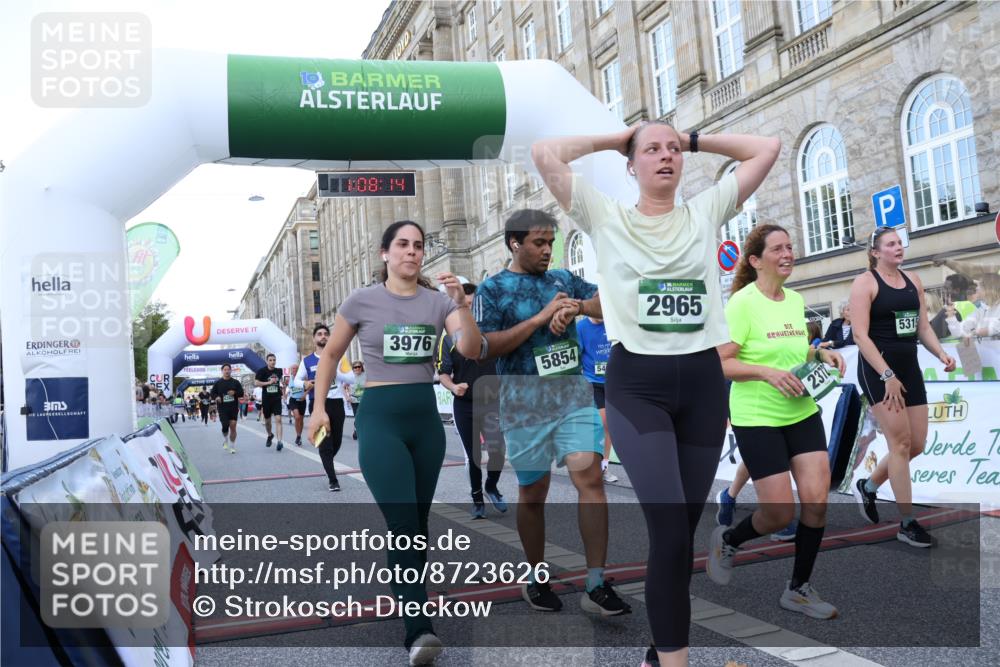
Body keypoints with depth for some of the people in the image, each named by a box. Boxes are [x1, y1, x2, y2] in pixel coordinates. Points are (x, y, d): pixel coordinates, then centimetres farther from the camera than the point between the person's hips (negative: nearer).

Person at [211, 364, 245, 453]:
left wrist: (235, 393, -14)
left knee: (233, 426, -2)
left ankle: (232, 447, 9)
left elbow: (241, 393, 6)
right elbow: (212, 393, 10)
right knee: (225, 425, -11)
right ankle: (225, 441, 21)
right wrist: (216, 397, -11)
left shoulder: (236, 382, 6)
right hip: (222, 408, -1)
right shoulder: (218, 383, 5)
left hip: (234, 408, 1)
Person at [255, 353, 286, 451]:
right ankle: (270, 435, 42)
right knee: (267, 421, 14)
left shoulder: (279, 371, 5)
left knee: (278, 419, -14)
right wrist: (268, 382, -20)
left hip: (277, 399, 1)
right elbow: (256, 383, -15)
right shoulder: (262, 371, -6)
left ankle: (279, 441, -21)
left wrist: (281, 392, 16)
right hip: (266, 399, -1)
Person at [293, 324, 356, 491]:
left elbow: (351, 378, -1)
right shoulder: (307, 361, 6)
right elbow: (296, 380, 12)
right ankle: (332, 479, 1)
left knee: (336, 442, 12)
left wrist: (334, 371, -17)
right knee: (324, 443, -6)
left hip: (336, 403, 1)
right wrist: (304, 384, -11)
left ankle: (328, 466, 42)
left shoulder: (338, 358, 6)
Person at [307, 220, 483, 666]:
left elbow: (472, 351, -9)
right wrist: (319, 406, 6)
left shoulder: (438, 301, 3)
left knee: (419, 521, 12)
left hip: (426, 417, 4)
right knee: (402, 523, -14)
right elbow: (331, 353, 10)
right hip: (381, 417, -4)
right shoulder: (361, 301, -1)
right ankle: (418, 630, -14)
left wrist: (461, 305, -22)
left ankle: (408, 601, 29)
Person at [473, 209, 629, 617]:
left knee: (590, 478, -10)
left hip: (575, 396, 3)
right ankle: (536, 580, 28)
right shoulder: (492, 289, -1)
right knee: (533, 492, 8)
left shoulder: (564, 279, 12)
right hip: (526, 405, -3)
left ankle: (596, 586, -4)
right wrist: (542, 316, -16)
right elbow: (487, 346, -12)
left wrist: (577, 307, -12)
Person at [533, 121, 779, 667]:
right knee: (670, 531, -12)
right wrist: (616, 138, 8)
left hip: (703, 381, 3)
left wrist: (695, 140, 16)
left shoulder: (706, 212, 12)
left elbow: (768, 148, 12)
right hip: (635, 383, -3)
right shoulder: (606, 216, 5)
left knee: (685, 530, 10)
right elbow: (544, 154, -3)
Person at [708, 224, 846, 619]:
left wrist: (820, 354, 2)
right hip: (757, 419, -6)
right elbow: (717, 363, -15)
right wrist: (766, 372, -26)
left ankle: (799, 589, 18)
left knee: (817, 499, -2)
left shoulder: (796, 300, 8)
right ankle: (726, 541, 28)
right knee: (780, 514, -5)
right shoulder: (742, 302, -13)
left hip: (803, 413, 7)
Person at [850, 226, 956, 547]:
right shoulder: (865, 282, -7)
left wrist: (942, 355, -2)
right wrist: (887, 375, -21)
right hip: (878, 370, -7)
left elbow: (923, 326, 17)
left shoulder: (913, 280, 13)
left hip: (909, 367, 7)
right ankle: (907, 524, 1)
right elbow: (860, 334, -14)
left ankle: (867, 486, 29)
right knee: (900, 441, -8)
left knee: (916, 444, 7)